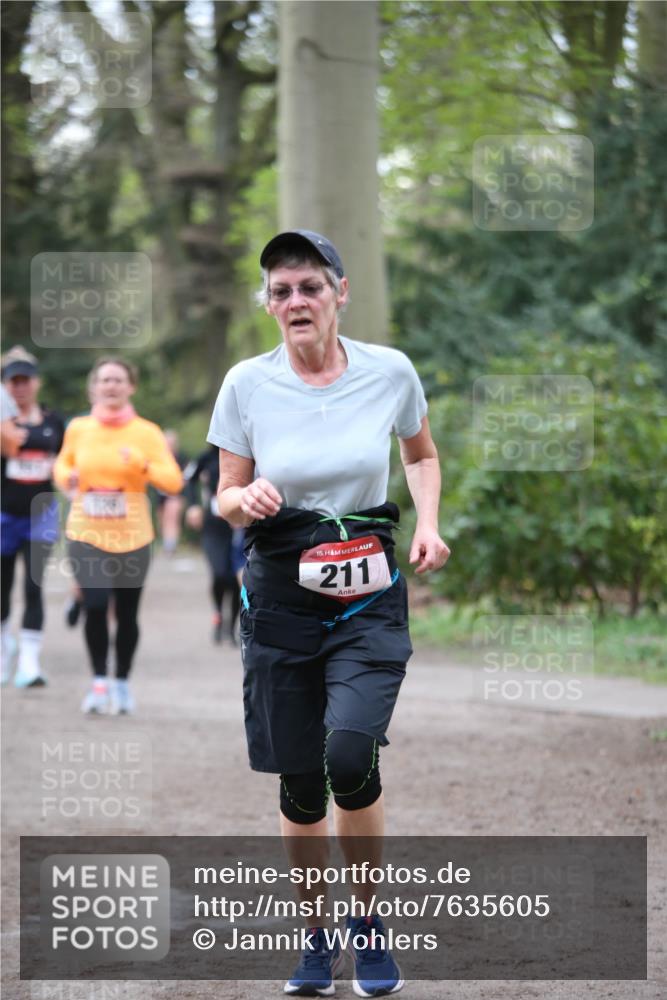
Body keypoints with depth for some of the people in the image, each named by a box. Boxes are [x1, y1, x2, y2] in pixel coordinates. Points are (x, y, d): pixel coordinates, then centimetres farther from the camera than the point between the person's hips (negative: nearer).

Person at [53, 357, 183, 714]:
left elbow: (173, 481, -7)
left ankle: (122, 683, 24)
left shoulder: (146, 432, -3)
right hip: (86, 535, 0)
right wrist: (67, 478, -2)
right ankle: (99, 681, 0)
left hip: (132, 537, 0)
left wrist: (143, 464, -24)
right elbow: (63, 463, 21)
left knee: (127, 613, 6)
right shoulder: (78, 429, 2)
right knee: (95, 607, -15)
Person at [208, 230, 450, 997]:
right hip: (280, 597, 1)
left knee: (350, 754, -21)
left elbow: (422, 454, 17)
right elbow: (225, 498, 5)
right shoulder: (247, 384, -4)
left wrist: (428, 525, 0)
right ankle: (317, 932, 25)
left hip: (370, 596, -1)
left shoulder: (389, 372, -3)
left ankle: (367, 918, 2)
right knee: (299, 783, 2)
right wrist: (245, 500, -18)